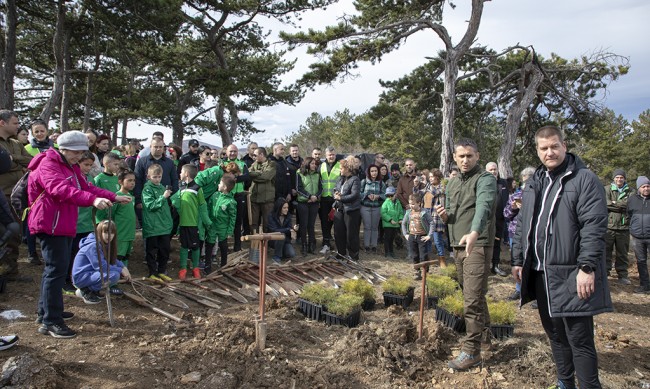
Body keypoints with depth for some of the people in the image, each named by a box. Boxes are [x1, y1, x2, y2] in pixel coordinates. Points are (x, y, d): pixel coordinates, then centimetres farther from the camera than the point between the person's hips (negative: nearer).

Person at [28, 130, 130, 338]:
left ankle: (46, 311, 30)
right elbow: (60, 189, -33)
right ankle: (51, 322, -9)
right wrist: (92, 199, -46)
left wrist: (114, 197, 5)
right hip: (50, 225, -10)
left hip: (65, 226, 10)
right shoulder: (48, 164, -15)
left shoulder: (71, 167, 17)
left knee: (55, 269, 17)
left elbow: (86, 187, 18)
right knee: (56, 270, -12)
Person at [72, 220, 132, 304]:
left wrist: (123, 267, -7)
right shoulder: (93, 245, -21)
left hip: (91, 272, 9)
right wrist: (121, 270, -19)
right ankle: (85, 291, -11)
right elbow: (101, 266, -25)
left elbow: (113, 260, 12)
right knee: (114, 275, -27)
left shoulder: (105, 244, 7)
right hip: (81, 277, -9)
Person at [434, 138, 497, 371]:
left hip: (477, 246, -8)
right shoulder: (452, 184, 15)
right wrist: (444, 215, -1)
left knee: (473, 299, -8)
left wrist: (474, 233, -47)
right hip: (458, 245, 8)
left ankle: (471, 352, -1)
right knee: (472, 293, 21)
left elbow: (483, 206, -29)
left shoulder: (485, 179, -9)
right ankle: (484, 331, 41)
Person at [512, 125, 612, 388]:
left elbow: (594, 227, -14)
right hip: (540, 274, 7)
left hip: (570, 275, -7)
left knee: (579, 339, -2)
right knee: (555, 334, 18)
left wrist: (587, 267, -20)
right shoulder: (534, 183, 14)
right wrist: (518, 260, 14)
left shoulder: (585, 180, -7)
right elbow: (522, 225, 17)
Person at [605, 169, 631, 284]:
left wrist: (614, 203, -9)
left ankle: (622, 275, 17)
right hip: (609, 225, -2)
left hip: (623, 227, 2)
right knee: (606, 250, -1)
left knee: (623, 252, 8)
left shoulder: (629, 191, 11)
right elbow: (605, 203, -9)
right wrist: (621, 206, -9)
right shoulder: (607, 189, 7)